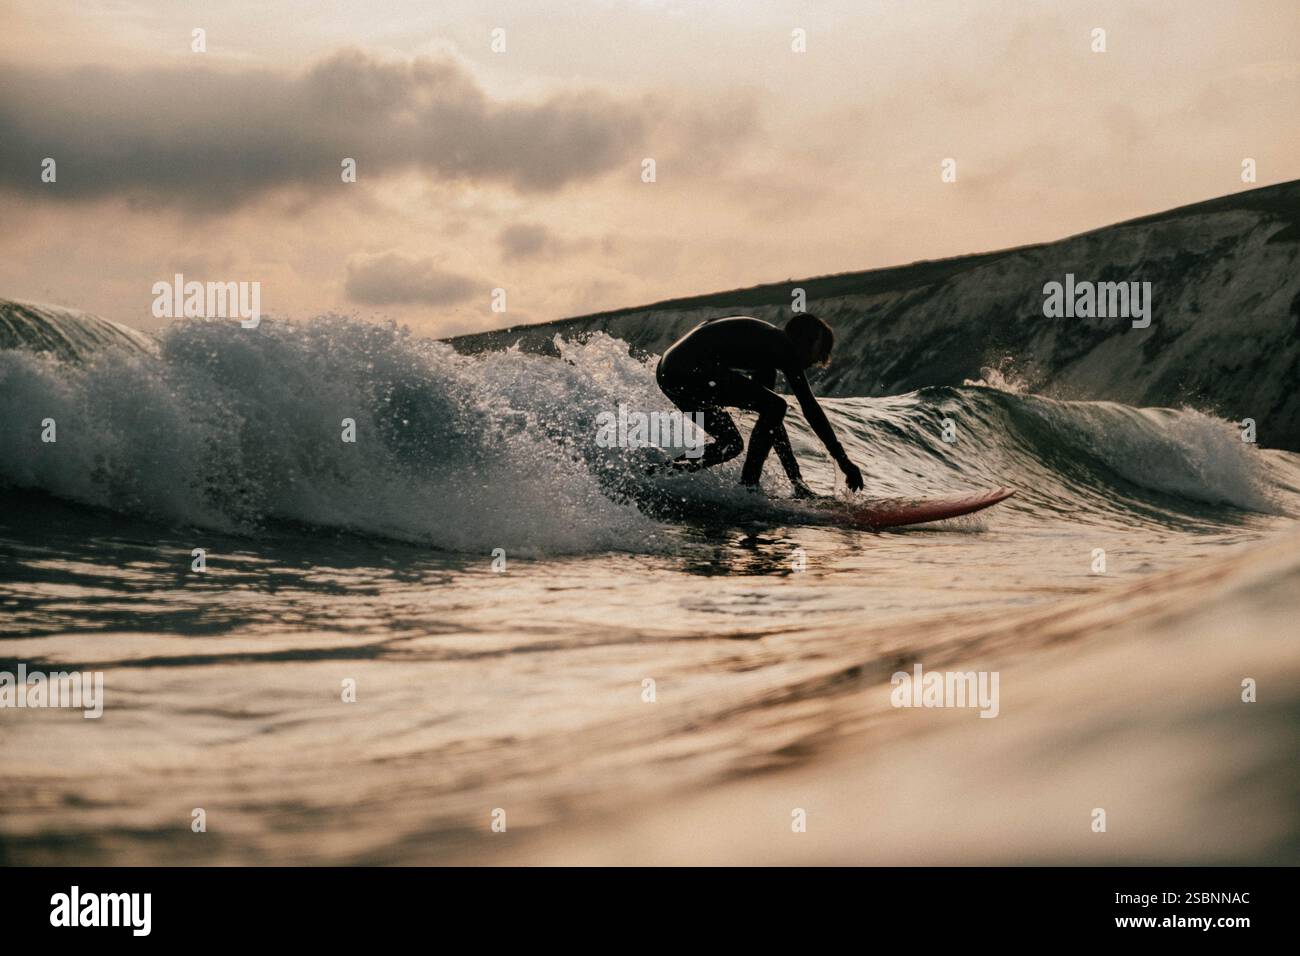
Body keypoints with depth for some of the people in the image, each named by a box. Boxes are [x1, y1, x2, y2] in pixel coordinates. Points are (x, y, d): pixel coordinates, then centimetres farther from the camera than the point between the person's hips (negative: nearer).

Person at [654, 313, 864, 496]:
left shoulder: (767, 351, 27)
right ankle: (748, 485, -7)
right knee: (774, 406, -8)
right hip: (692, 369, -11)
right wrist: (843, 459, -4)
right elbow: (809, 407, -6)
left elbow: (771, 421, 28)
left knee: (730, 444, 20)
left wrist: (795, 477, 26)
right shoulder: (782, 346, 0)